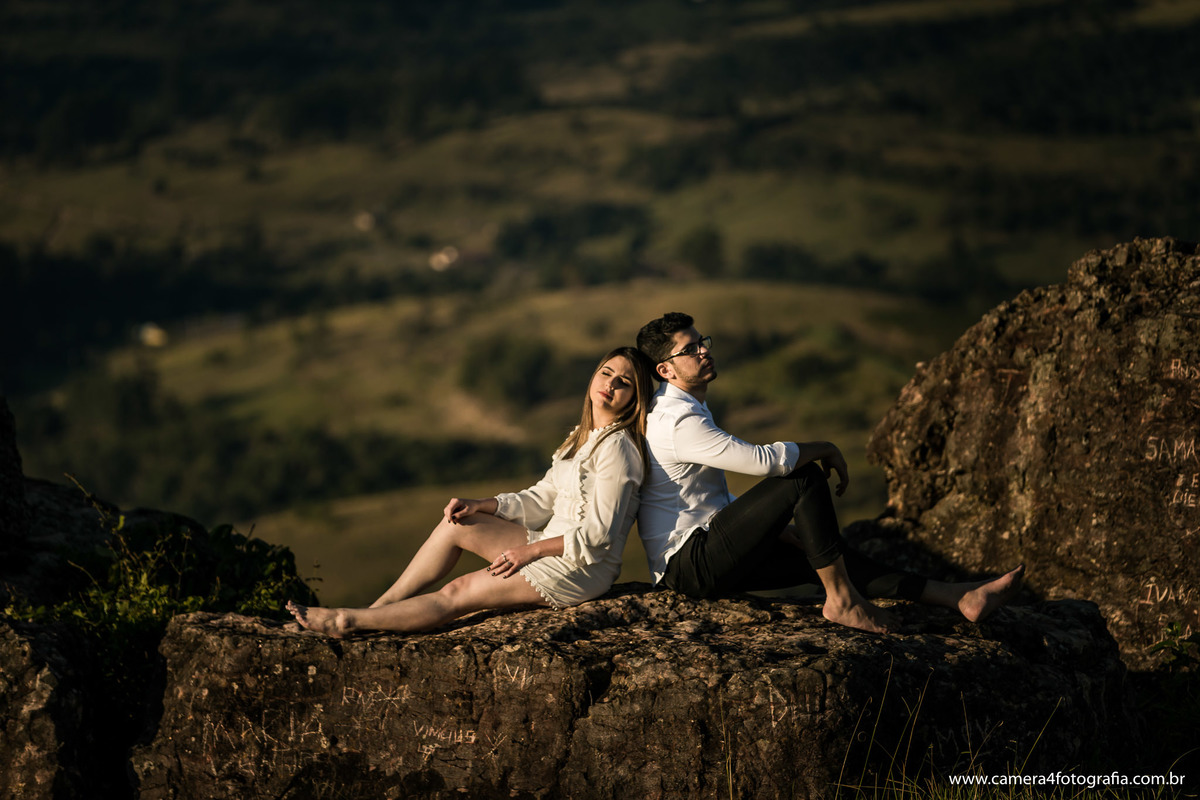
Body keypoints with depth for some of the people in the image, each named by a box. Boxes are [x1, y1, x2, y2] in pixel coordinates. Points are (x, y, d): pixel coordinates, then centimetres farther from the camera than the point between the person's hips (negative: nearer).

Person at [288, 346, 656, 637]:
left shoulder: (616, 448, -19)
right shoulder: (583, 438, 12)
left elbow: (598, 535, -22)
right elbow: (541, 499, 14)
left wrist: (530, 551, -19)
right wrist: (479, 506, 1)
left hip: (583, 569, -9)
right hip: (554, 546, 9)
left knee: (455, 595, -6)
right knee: (456, 525, 2)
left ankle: (347, 621, 2)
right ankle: (379, 608, 5)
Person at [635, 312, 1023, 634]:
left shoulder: (685, 411, 20)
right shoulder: (679, 420, -17)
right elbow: (761, 459, -26)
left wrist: (777, 526, 17)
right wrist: (825, 450, -8)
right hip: (689, 565, -10)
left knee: (819, 555, 4)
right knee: (805, 479, -16)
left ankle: (956, 596, 1)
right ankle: (841, 600, -12)